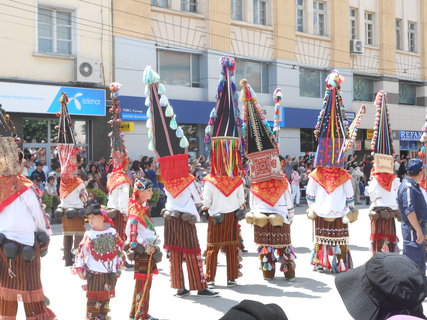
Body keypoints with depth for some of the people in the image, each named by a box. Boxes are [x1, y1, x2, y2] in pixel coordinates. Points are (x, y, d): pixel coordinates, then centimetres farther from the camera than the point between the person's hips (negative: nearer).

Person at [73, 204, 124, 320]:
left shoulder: (112, 233, 2)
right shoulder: (89, 235, -3)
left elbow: (120, 250, 9)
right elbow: (80, 251, -3)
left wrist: (119, 267, 10)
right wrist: (79, 269, -6)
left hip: (110, 273, 2)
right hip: (94, 273, -2)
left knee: (106, 297, 11)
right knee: (93, 298, 0)